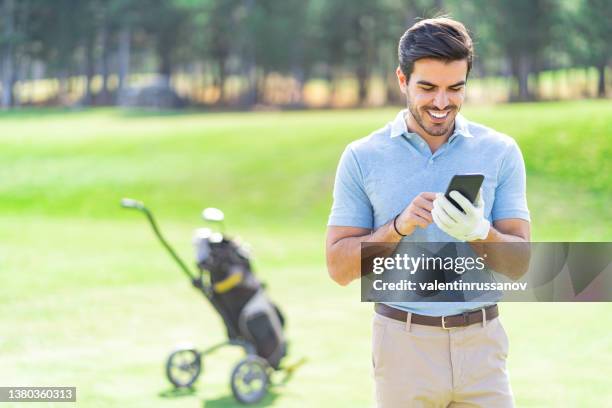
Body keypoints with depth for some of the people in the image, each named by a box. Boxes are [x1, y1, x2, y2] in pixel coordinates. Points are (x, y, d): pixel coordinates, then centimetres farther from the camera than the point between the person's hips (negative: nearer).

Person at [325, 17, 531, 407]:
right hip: (404, 345, -1)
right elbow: (339, 267, 0)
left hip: (481, 345, 1)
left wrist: (479, 233, -20)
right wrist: (400, 226, -15)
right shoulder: (362, 158, 1)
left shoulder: (500, 152, 3)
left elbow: (518, 264, 0)